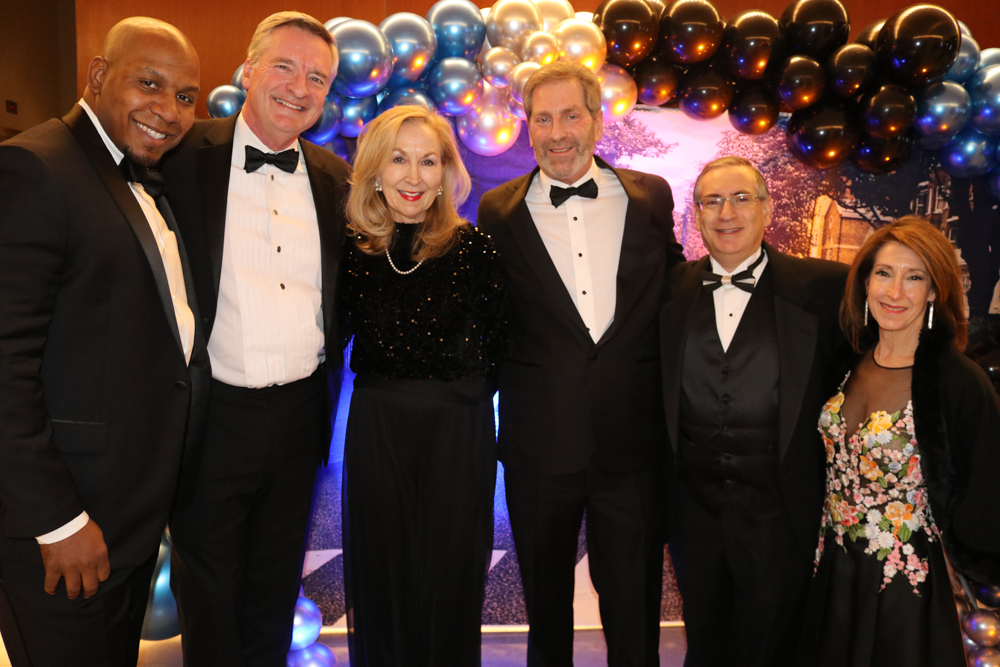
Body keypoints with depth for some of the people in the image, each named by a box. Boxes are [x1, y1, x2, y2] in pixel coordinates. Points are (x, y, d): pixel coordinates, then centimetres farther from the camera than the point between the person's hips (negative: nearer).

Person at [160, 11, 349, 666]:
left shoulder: (334, 177, 5)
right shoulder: (184, 155, -7)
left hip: (299, 415, 4)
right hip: (210, 413, -3)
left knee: (276, 589, 22)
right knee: (208, 596, 16)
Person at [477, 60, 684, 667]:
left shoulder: (651, 196, 3)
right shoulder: (500, 210, 0)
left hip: (634, 441, 1)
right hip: (539, 443, 0)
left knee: (635, 605, 15)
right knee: (546, 599, 19)